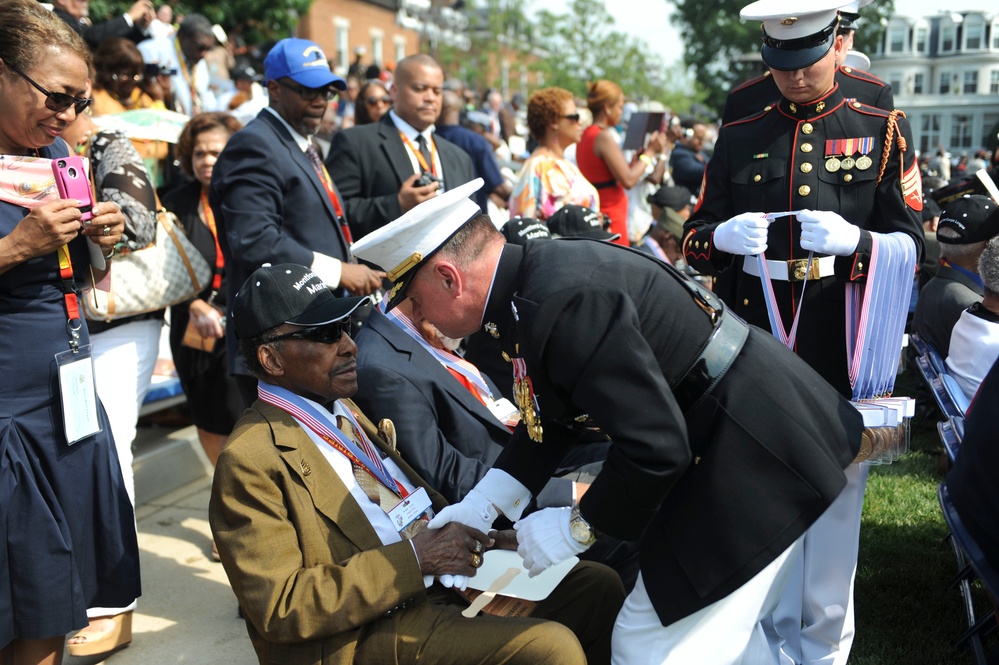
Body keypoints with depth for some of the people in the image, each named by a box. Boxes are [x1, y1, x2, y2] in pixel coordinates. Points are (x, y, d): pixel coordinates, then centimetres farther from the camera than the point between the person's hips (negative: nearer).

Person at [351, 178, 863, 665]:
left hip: (754, 447, -10)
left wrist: (578, 527, -14)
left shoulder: (562, 301, -29)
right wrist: (483, 504, 8)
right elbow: (555, 416, 12)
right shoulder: (535, 272, 2)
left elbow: (655, 446, -29)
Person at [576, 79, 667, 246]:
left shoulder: (586, 135, 13)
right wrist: (650, 152, -5)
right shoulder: (604, 137, -14)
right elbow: (628, 181, -16)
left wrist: (633, 162, 17)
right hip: (611, 217, -9)